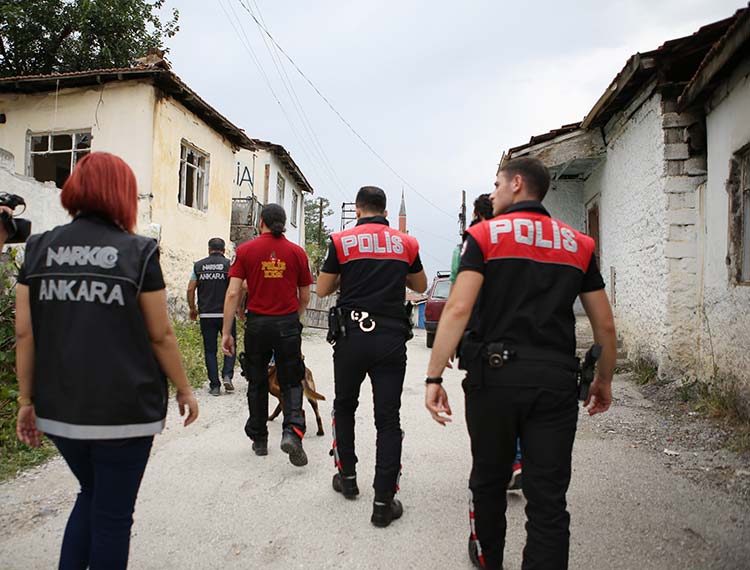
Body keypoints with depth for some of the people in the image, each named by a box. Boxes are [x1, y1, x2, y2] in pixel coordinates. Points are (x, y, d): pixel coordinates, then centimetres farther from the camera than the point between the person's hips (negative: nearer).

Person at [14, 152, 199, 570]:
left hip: (59, 409, 5)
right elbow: (160, 336, -8)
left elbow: (24, 334, 1)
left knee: (91, 495, 27)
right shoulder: (138, 252, -9)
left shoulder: (40, 248, 2)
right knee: (113, 513, 12)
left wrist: (27, 399, 10)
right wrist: (185, 389, 4)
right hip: (124, 409, -4)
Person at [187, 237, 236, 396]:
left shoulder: (198, 265, 6)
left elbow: (190, 289, 4)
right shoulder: (229, 264, -1)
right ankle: (227, 375, -4)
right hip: (226, 313, -2)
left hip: (206, 315, 2)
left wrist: (192, 309, 15)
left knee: (210, 350, 7)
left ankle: (214, 385, 8)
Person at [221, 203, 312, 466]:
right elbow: (305, 297, 7)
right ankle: (292, 431, -11)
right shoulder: (297, 252, 2)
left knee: (257, 383, 15)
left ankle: (259, 439, 26)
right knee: (291, 382, 10)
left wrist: (226, 332, -2)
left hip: (256, 324, 0)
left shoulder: (246, 250, -1)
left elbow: (233, 293, -6)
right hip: (288, 324, 0)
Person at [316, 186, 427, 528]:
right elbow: (420, 286, 19)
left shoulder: (342, 240, 0)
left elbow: (321, 290, 4)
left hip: (352, 336, 0)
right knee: (388, 419, 4)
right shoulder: (405, 243, 7)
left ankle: (347, 476, 32)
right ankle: (384, 501, 5)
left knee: (344, 407, 21)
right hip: (392, 338, 1)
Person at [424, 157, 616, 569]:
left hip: (496, 374, -1)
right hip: (557, 380, 2)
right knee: (548, 498, 7)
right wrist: (604, 381, 24)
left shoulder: (485, 235, 0)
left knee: (488, 480, 19)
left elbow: (458, 309, -12)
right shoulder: (579, 245, 10)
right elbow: (604, 324, 11)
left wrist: (434, 377, -11)